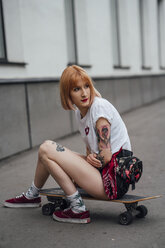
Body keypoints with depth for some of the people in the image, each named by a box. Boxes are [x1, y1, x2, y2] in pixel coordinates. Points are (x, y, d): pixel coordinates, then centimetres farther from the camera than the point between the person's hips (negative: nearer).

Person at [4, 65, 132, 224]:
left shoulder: (99, 106, -16)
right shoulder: (79, 112, 10)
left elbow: (105, 157, -19)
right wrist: (89, 158, -9)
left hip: (113, 179, -8)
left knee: (46, 149, -12)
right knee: (48, 149, 13)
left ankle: (78, 209, -6)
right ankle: (32, 196, 32)